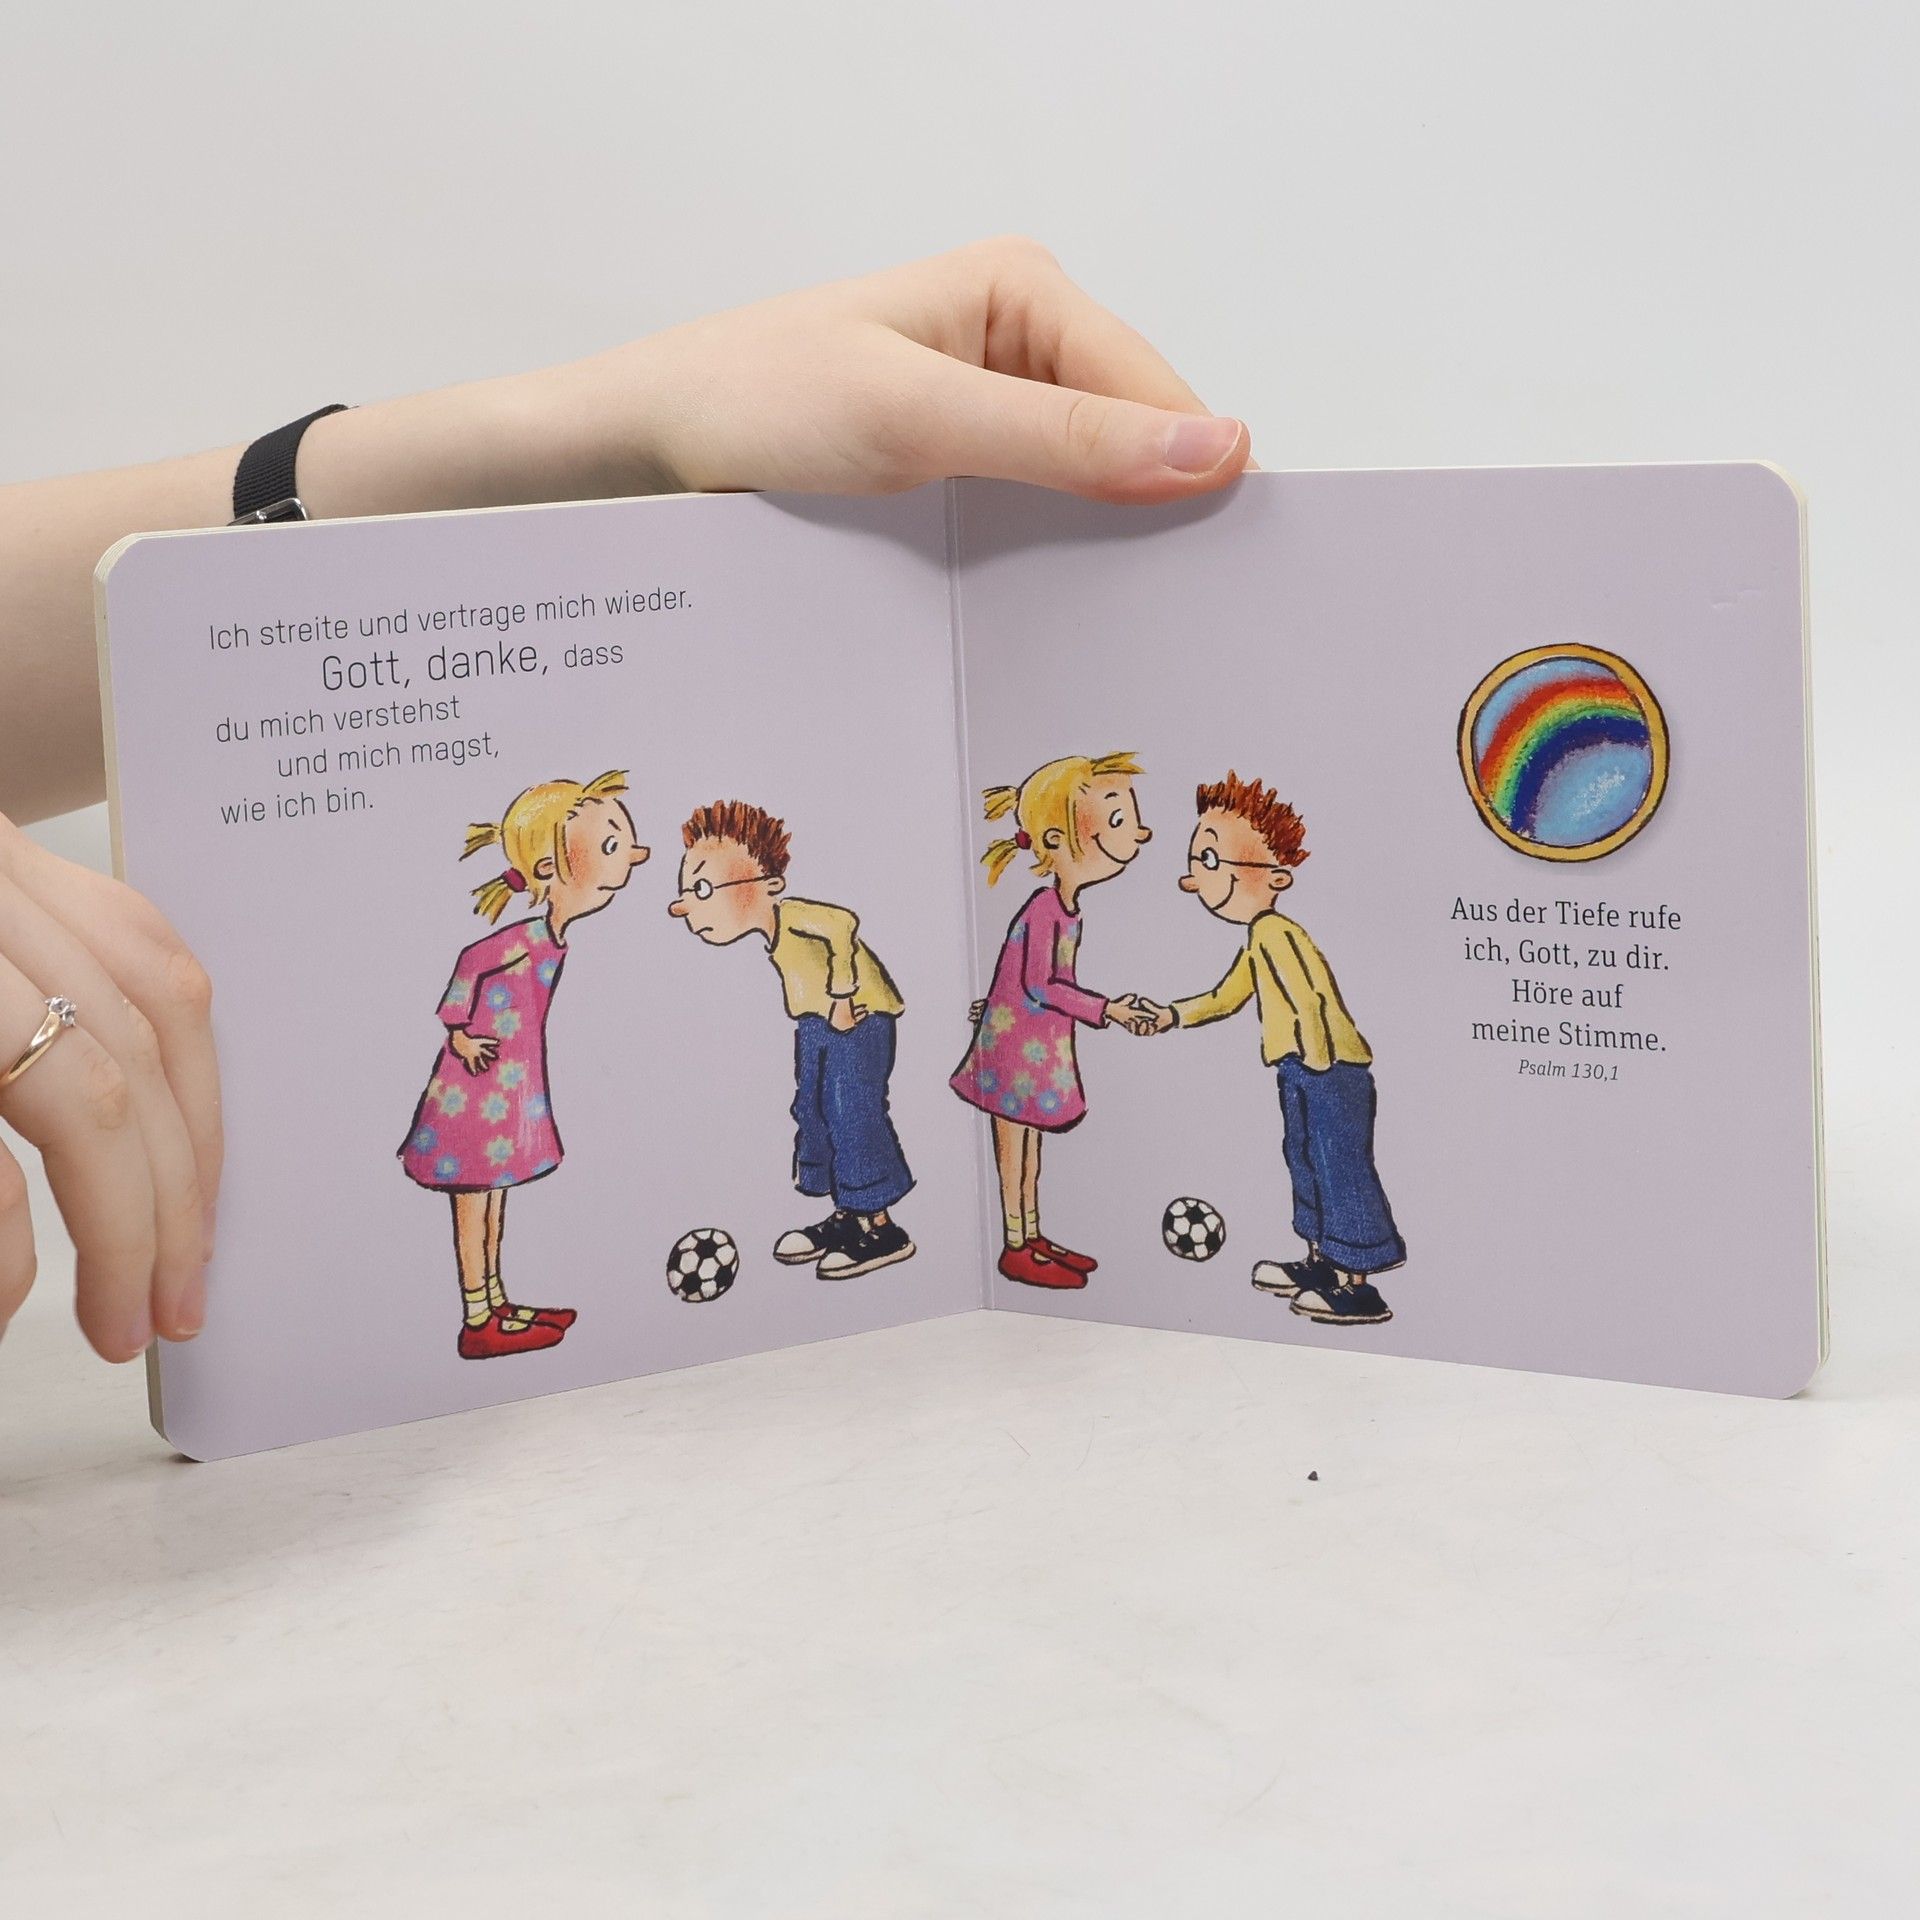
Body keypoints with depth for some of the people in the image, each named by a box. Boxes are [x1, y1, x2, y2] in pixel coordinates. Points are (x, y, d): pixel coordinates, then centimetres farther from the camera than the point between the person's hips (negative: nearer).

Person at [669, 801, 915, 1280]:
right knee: (813, 1110, 14)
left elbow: (841, 925, -36)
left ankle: (881, 1228, -2)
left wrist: (842, 996, -30)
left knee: (852, 1113, -9)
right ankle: (848, 1216, 25)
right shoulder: (775, 929, 8)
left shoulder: (793, 915, -20)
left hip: (858, 1016, -10)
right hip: (817, 1021, 10)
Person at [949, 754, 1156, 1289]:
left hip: (1043, 1043, 9)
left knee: (1030, 1143, 16)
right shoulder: (1044, 910, -23)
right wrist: (1106, 1010, -25)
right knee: (1014, 1144, 1)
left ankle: (1032, 1238, 26)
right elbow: (1040, 985, -26)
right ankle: (1016, 1250, 9)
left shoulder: (1066, 910, 6)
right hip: (1015, 1041, -9)